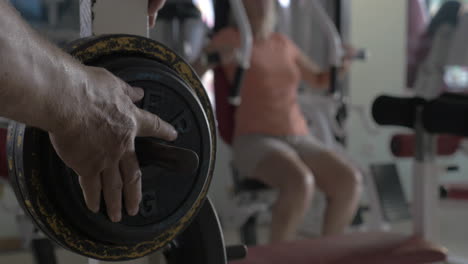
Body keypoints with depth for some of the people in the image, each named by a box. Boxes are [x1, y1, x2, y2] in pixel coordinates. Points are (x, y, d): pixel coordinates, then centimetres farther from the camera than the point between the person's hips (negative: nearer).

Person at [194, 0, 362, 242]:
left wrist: (340, 64, 9)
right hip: (255, 144, -6)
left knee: (350, 180, -21)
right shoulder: (231, 37, 3)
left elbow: (320, 80, 28)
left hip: (299, 142, 6)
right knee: (300, 182, -37)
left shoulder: (283, 44, 18)